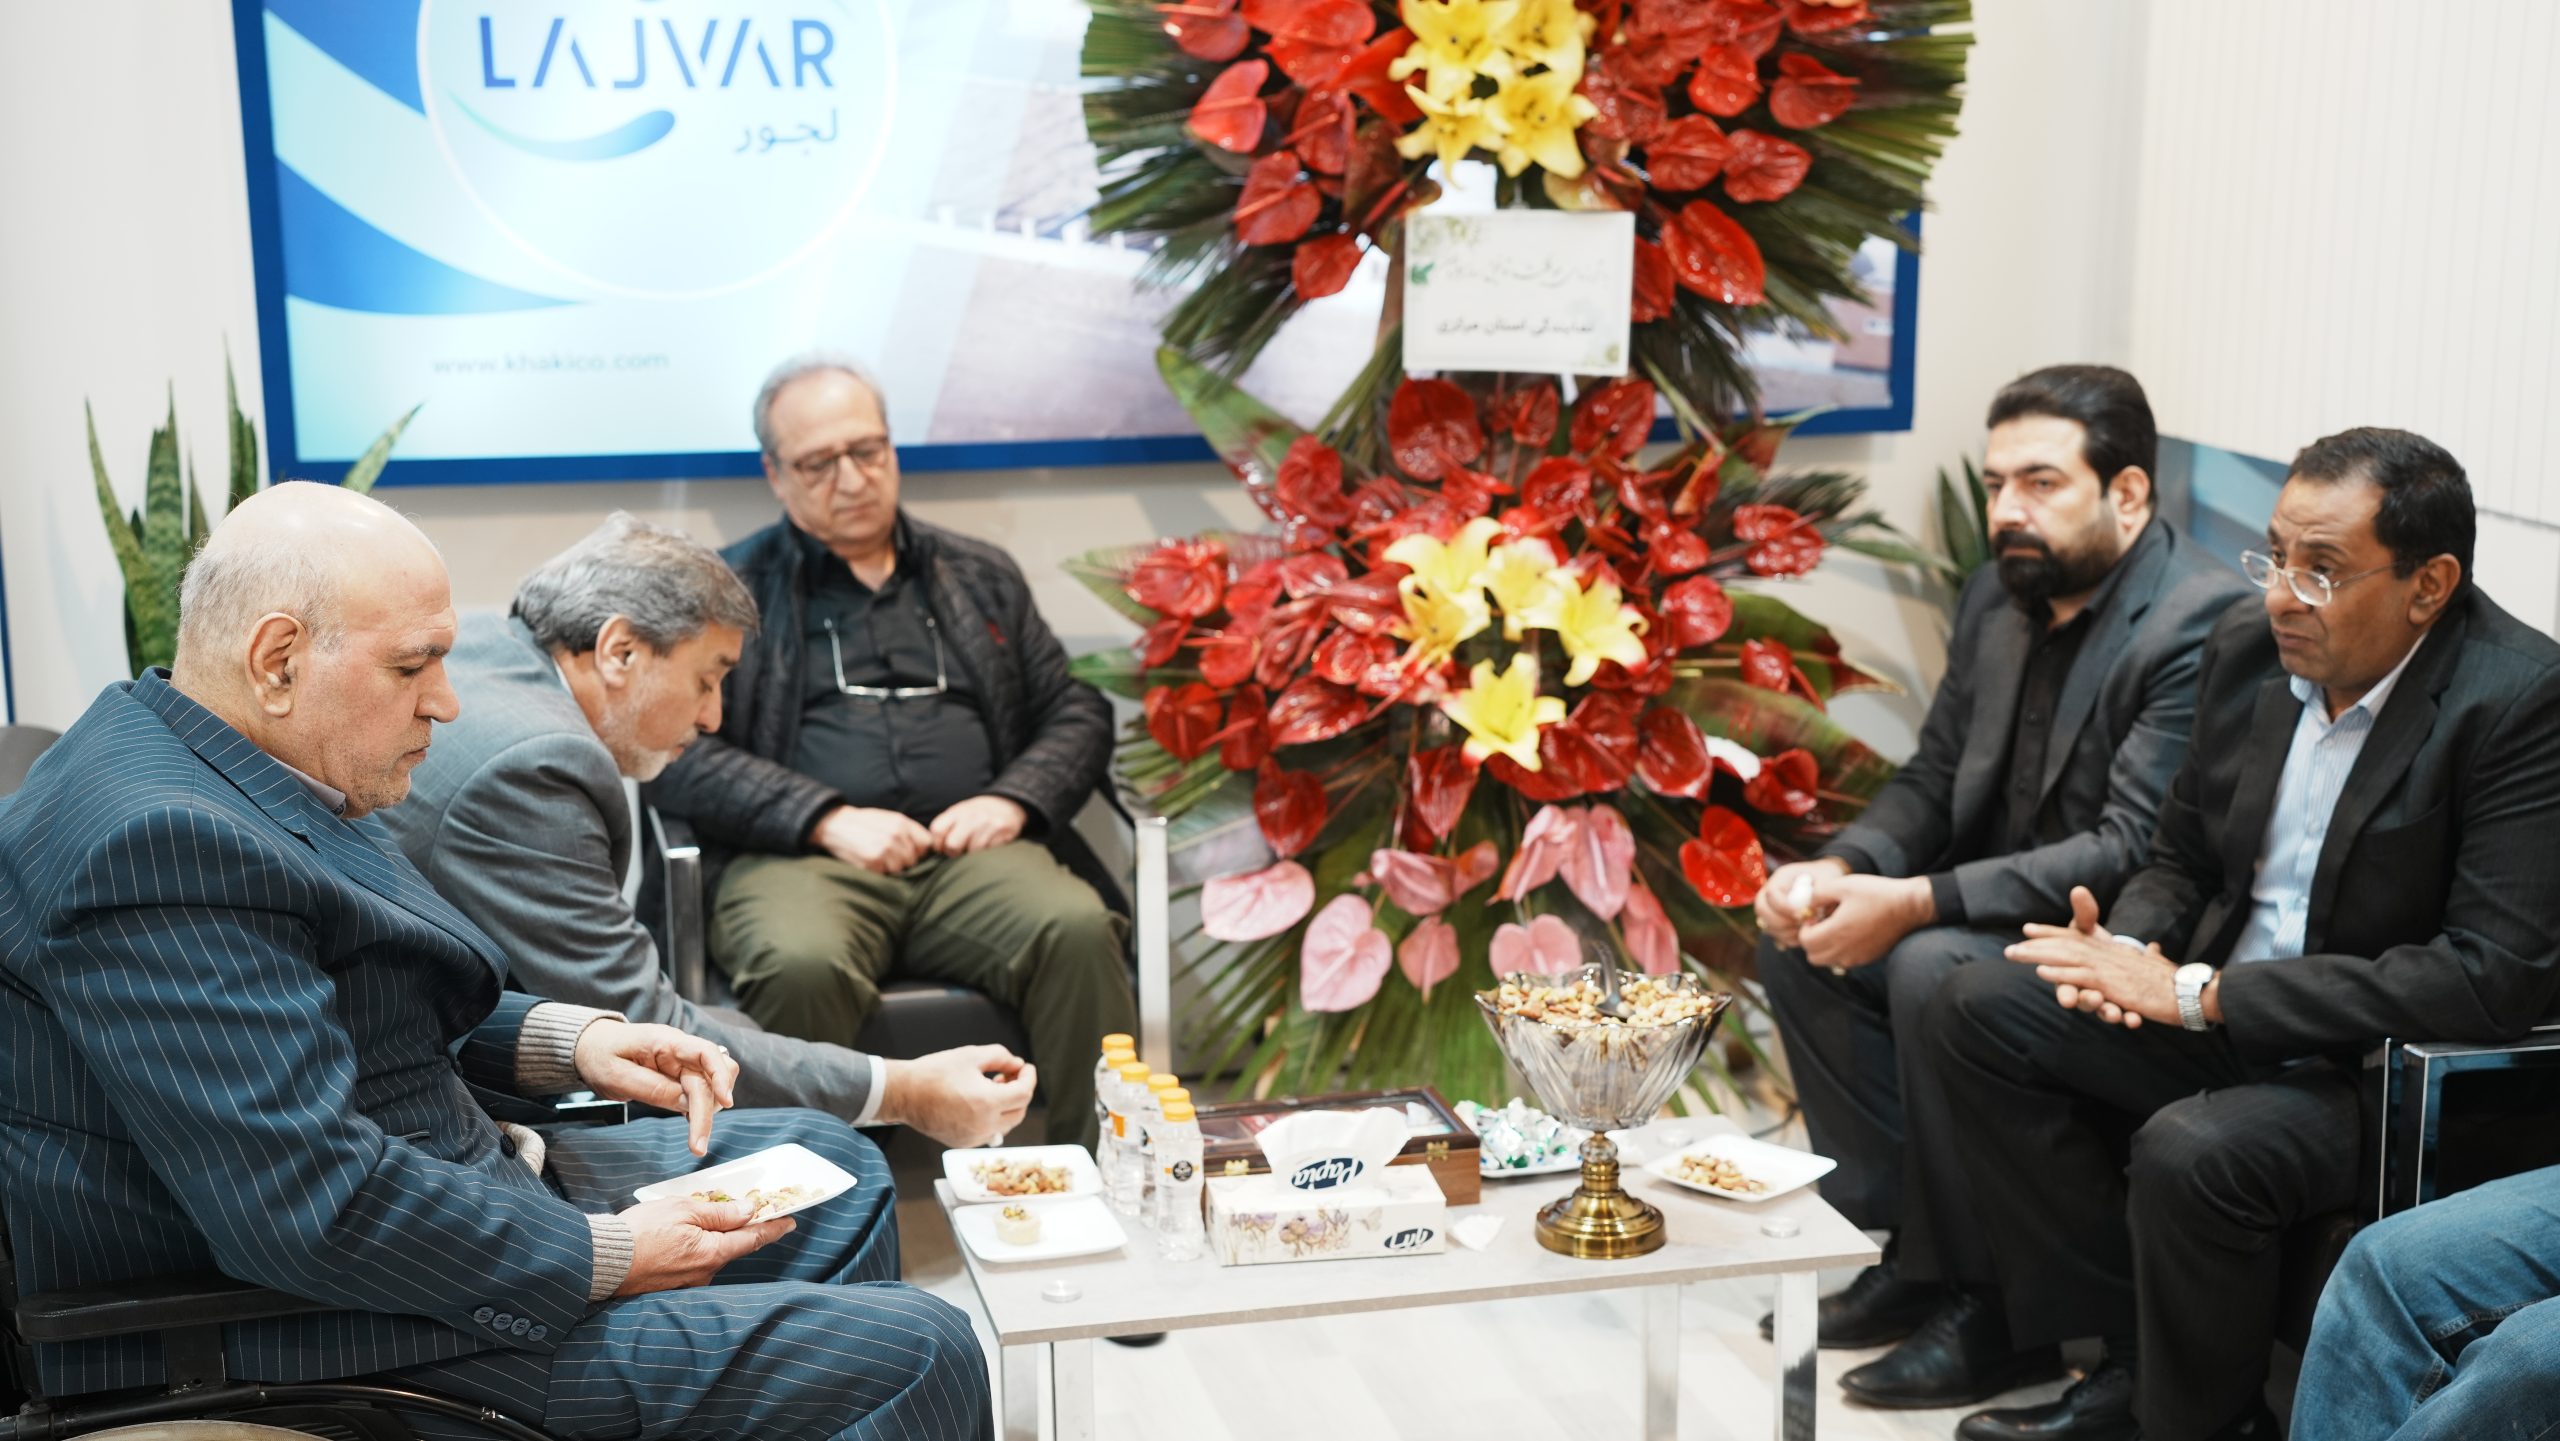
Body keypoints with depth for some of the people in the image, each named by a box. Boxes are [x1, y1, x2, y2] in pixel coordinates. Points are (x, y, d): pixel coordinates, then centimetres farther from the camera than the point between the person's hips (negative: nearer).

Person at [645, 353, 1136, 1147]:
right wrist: (827, 819, -12)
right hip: (802, 856, -2)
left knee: (1079, 931, -30)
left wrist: (1014, 799, 1)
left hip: (970, 851, 3)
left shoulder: (981, 576, 26)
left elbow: (1076, 711, 22)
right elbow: (677, 753, 1)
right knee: (802, 964, -37)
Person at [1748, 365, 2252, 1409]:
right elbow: (1934, 777, 11)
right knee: (1798, 935, -2)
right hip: (2003, 915, 9)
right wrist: (1840, 869, -11)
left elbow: (2134, 853, -27)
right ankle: (1905, 1246, 3)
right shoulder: (1998, 597, 7)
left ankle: (1988, 1302, -13)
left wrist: (1914, 903, -30)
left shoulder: (2202, 622, -21)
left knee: (1934, 967, -30)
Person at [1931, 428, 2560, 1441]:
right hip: (2221, 1014, 8)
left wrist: (2200, 993, -24)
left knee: (2190, 1153, -32)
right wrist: (2132, 951, -11)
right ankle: (2133, 1359, 1)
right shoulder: (2248, 648, 1)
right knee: (1975, 1011, -5)